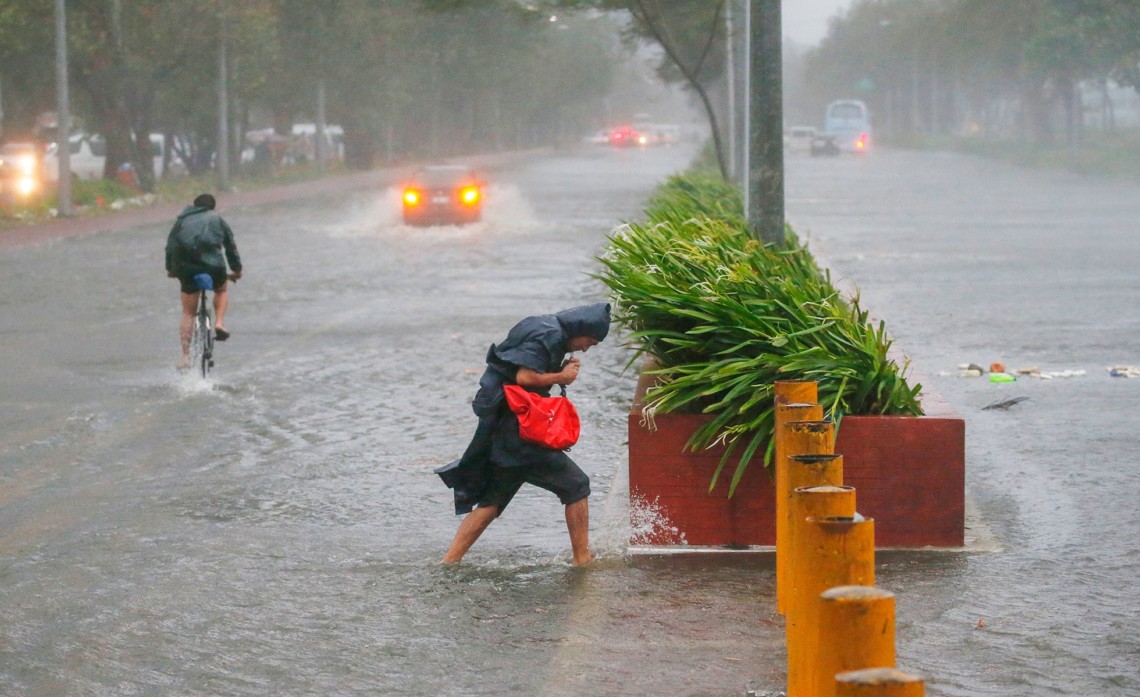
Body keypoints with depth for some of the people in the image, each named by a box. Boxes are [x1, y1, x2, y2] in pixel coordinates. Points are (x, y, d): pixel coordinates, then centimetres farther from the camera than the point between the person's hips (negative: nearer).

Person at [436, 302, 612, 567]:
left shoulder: (541, 330, 18)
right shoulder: (548, 337, -13)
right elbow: (525, 377, -22)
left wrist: (562, 371, 6)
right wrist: (562, 376, -9)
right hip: (520, 429, -10)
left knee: (493, 500, 12)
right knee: (576, 486, -1)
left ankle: (450, 560, 8)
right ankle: (582, 559, 2)